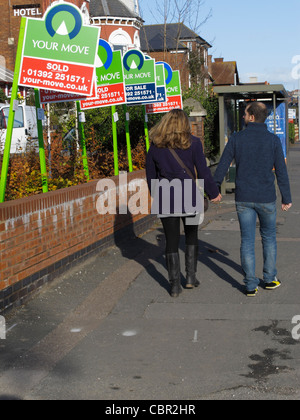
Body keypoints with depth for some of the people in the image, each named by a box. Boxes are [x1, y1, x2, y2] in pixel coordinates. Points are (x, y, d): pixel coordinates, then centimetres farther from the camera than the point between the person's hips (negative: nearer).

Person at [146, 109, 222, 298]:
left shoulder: (156, 146, 3)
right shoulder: (192, 143, -3)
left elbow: (151, 174, 10)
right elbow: (203, 171, -3)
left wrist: (155, 195, 24)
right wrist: (213, 192, 8)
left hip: (165, 199, 1)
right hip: (188, 197, -1)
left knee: (172, 241, 6)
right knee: (191, 236, 18)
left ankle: (175, 285, 7)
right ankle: (191, 277, 18)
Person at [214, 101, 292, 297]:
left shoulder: (236, 139, -3)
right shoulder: (273, 140, -5)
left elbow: (223, 166, 0)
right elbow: (281, 171, -4)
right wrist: (287, 198, 3)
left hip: (243, 198, 0)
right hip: (266, 198, 0)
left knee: (247, 241, 6)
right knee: (269, 238, 18)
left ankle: (251, 285, 6)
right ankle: (270, 279, 22)